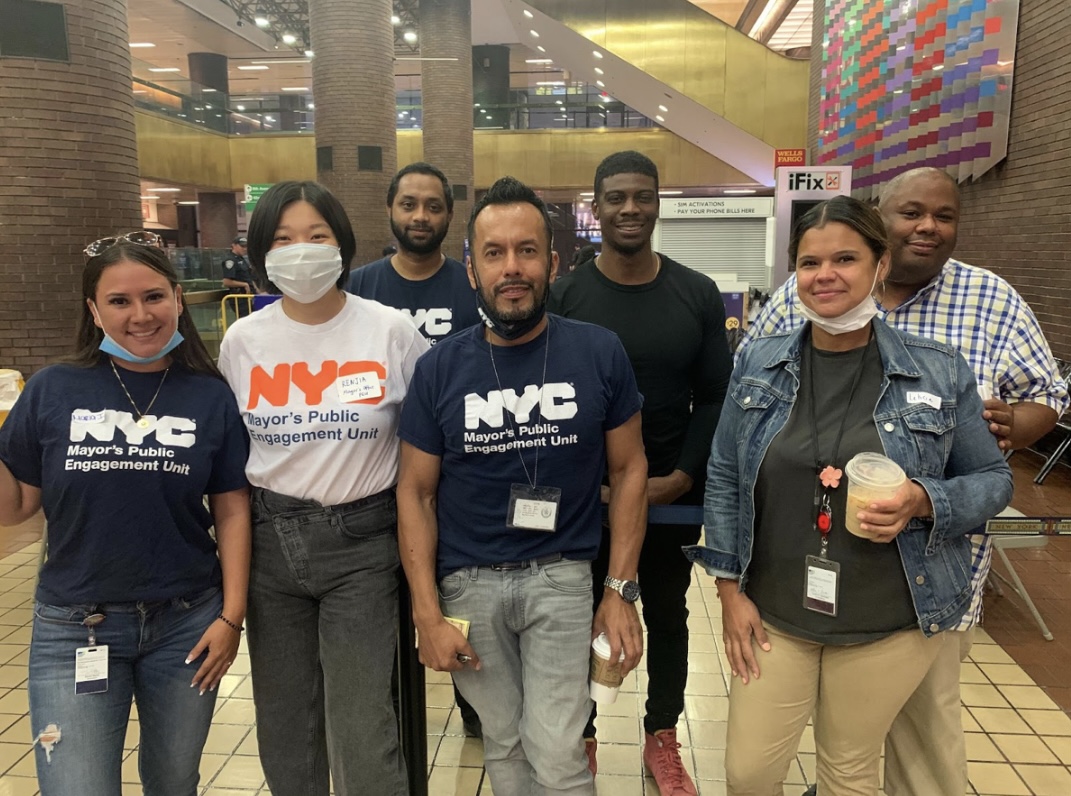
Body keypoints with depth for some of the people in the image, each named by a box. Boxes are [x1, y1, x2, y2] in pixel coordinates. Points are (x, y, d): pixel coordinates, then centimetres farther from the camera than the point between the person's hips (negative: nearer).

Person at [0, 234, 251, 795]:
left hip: (186, 623, 1)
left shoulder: (211, 397, -4)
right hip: (74, 628, -1)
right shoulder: (52, 392, -4)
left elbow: (231, 511, -1)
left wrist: (231, 615, -5)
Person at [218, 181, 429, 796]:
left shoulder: (392, 331, -8)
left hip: (361, 541, -3)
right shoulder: (243, 341, 1)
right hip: (272, 538, 3)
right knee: (284, 720, 17)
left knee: (362, 729, 2)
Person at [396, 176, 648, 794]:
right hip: (468, 582, 2)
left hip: (562, 575, -1)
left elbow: (629, 469, 1)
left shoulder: (600, 354, -7)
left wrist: (622, 589, -3)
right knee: (504, 745, 16)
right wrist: (428, 614, -4)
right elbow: (415, 492, 0)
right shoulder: (439, 369, -5)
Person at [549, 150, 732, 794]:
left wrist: (681, 477, -10)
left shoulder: (698, 296, -1)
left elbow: (715, 397, 0)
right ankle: (580, 737, 36)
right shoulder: (563, 298, -6)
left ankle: (663, 738, 39)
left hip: (673, 494, 2)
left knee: (668, 617, 17)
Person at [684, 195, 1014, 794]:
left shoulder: (941, 373, -7)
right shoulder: (758, 363, -3)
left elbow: (993, 479, 3)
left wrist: (925, 501, -19)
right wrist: (730, 587, -1)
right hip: (773, 614, 1)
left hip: (889, 624, -1)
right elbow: (724, 477, 2)